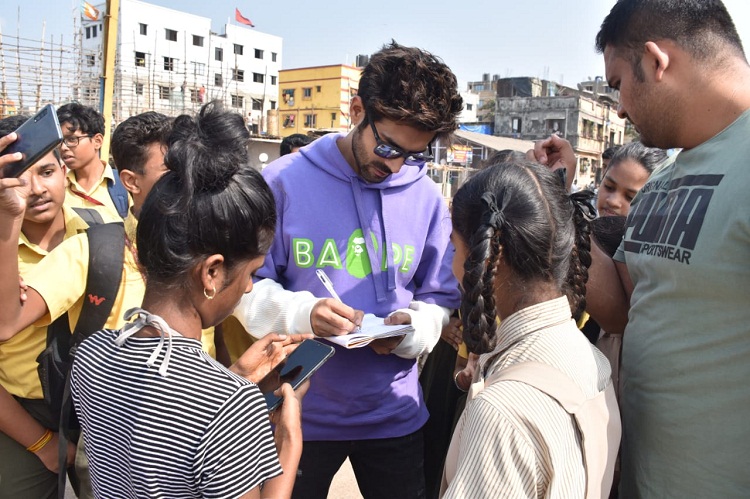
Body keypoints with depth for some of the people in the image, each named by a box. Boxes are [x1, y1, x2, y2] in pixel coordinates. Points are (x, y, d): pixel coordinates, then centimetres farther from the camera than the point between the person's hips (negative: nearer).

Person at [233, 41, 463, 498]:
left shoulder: (426, 197, -3)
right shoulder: (284, 182, -11)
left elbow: (440, 297, 5)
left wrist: (412, 327, -16)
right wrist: (301, 313, -24)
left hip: (394, 412, 2)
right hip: (300, 409, -2)